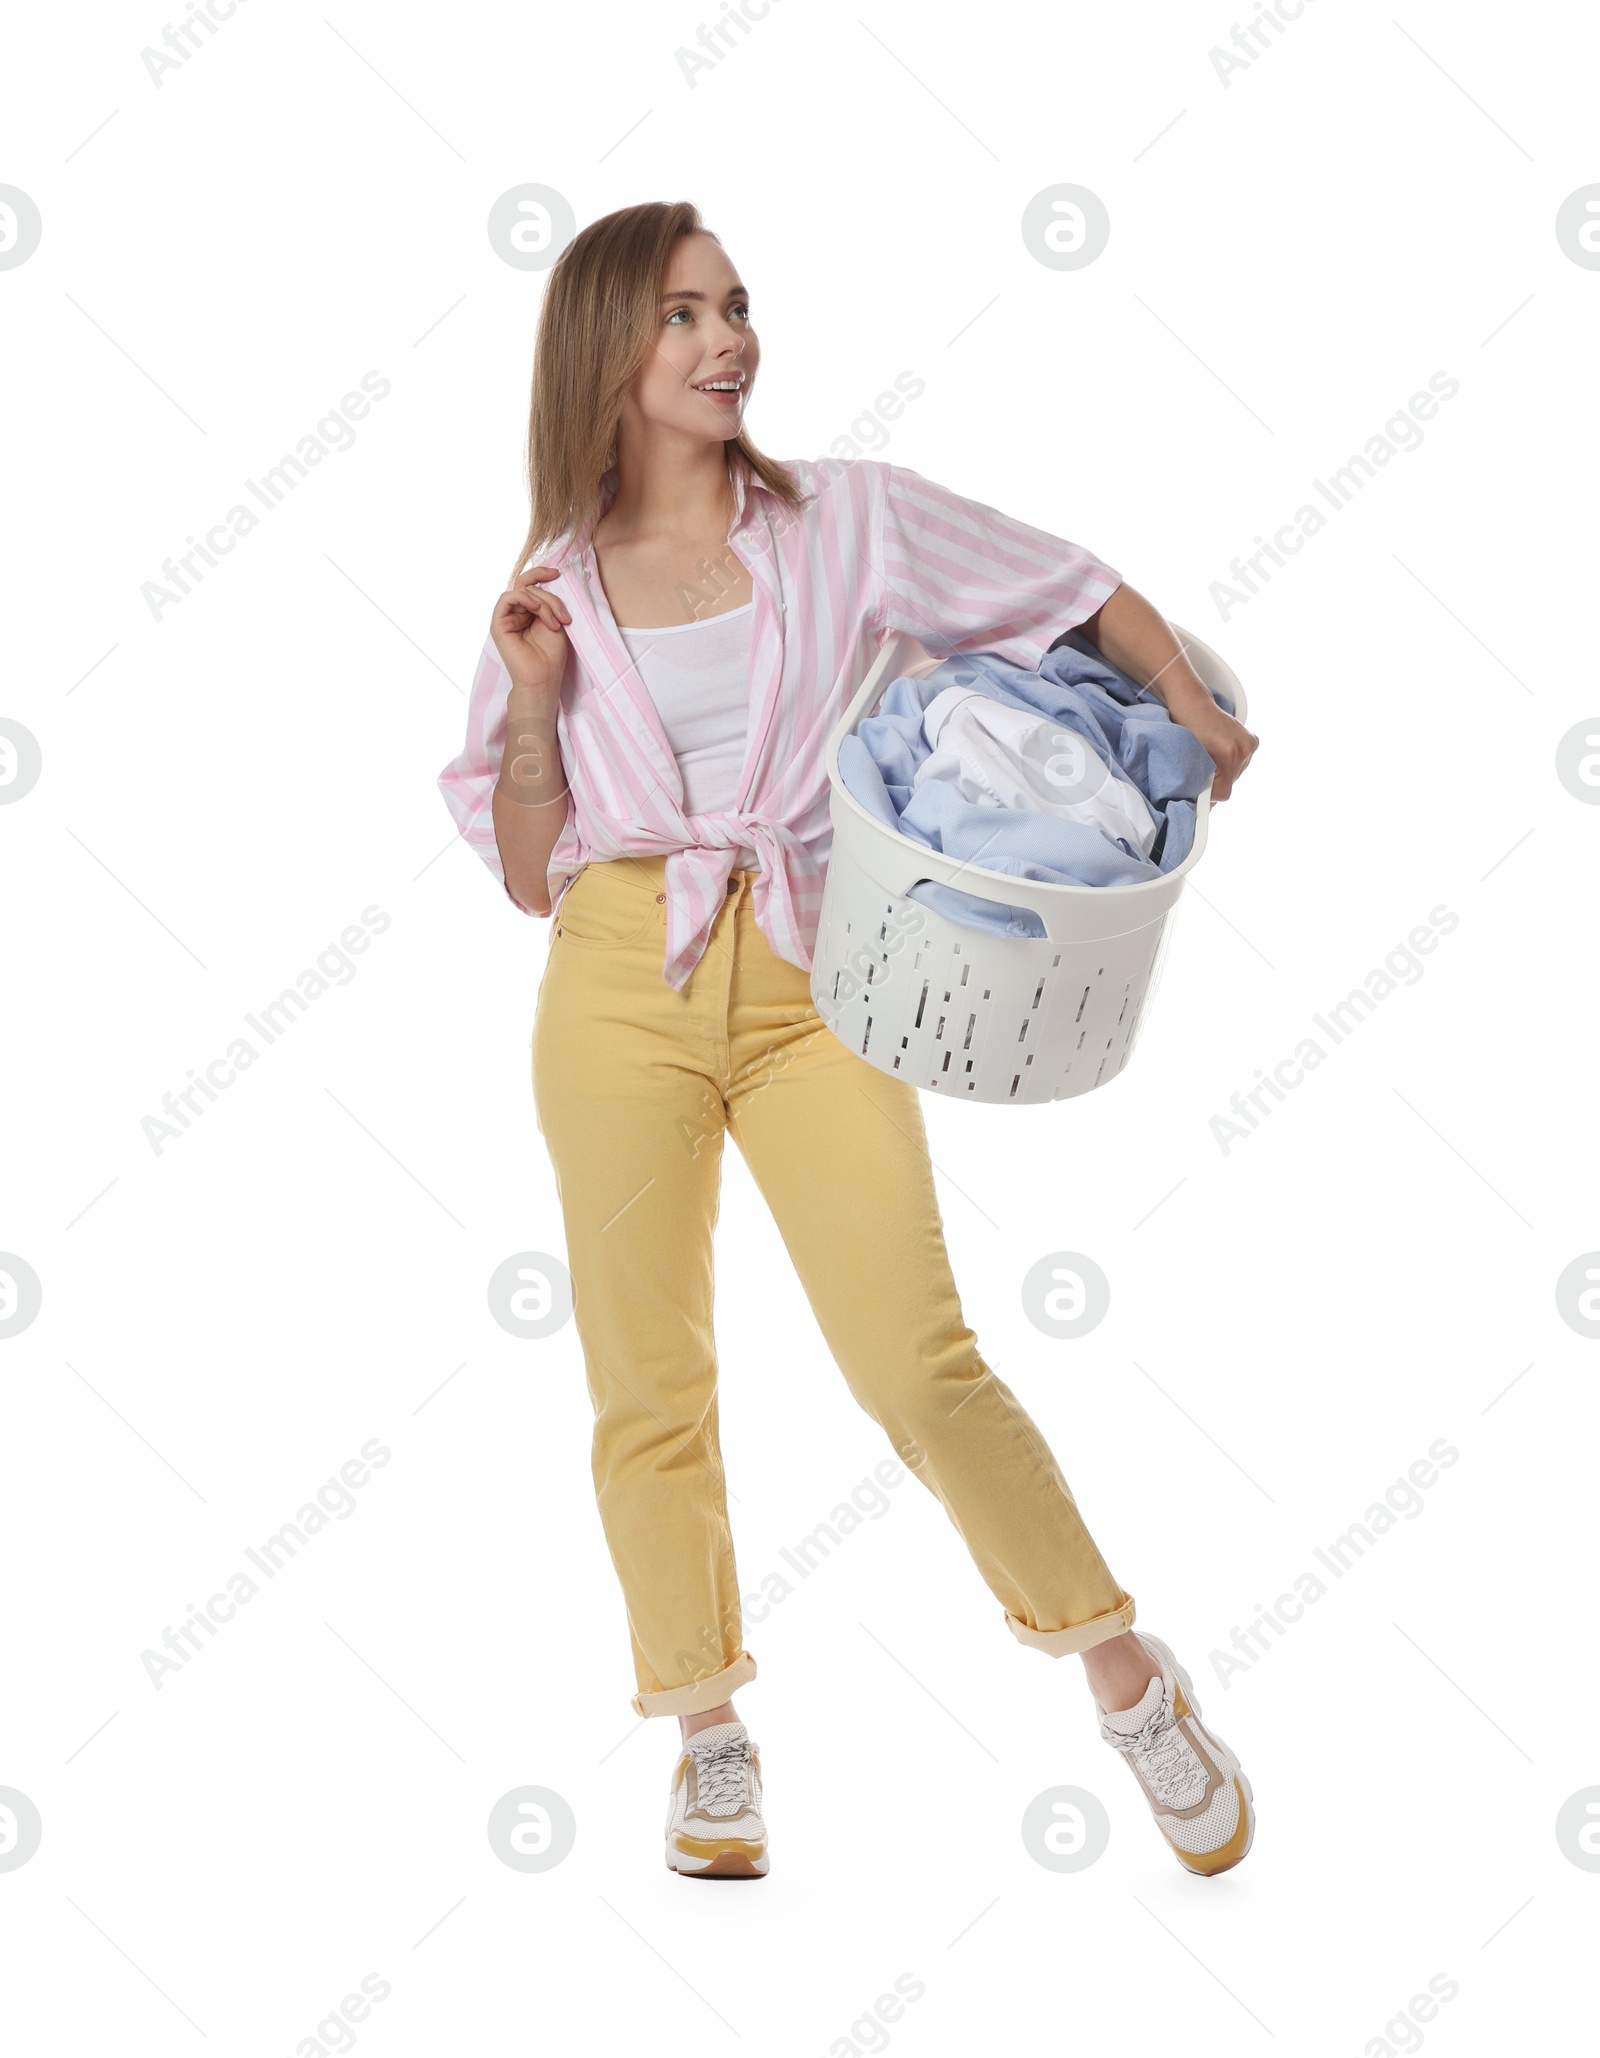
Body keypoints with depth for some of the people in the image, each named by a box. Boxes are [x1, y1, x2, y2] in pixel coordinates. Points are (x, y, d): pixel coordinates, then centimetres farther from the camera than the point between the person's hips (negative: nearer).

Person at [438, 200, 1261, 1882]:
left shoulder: (848, 520, 6)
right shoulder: (556, 588, 9)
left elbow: (1091, 598, 15)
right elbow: (528, 872, 10)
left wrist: (1197, 714, 0)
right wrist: (531, 696, -3)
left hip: (807, 985, -1)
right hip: (621, 988, 2)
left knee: (917, 1363, -11)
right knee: (649, 1385, 5)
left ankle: (1127, 1674, 8)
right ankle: (709, 1739, 22)